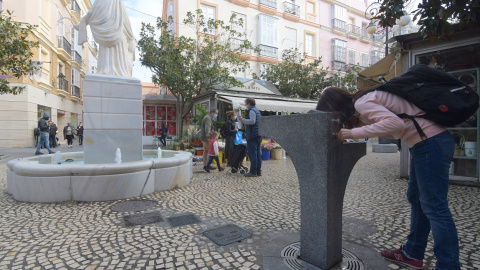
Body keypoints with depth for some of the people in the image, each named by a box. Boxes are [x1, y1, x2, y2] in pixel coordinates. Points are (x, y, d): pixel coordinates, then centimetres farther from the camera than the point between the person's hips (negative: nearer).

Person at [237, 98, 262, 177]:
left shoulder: (251, 110, -8)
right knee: (258, 153, 10)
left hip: (252, 135, -10)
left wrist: (242, 120, -18)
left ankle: (253, 172, -5)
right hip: (259, 135, 10)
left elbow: (252, 121, -21)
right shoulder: (257, 110, 22)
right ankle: (258, 171, 14)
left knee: (252, 154, -7)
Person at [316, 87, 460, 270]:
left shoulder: (361, 103, -16)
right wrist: (354, 126, 5)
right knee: (415, 198, 16)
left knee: (433, 206, -3)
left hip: (432, 142, -10)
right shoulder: (362, 102, 11)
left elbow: (395, 123, -31)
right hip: (427, 142, 10)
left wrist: (353, 133, -27)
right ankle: (413, 254, 30)